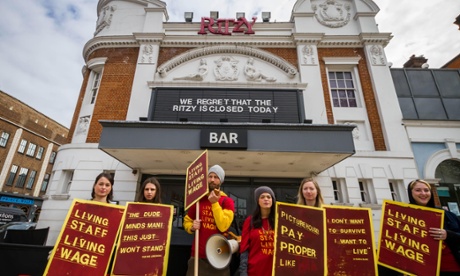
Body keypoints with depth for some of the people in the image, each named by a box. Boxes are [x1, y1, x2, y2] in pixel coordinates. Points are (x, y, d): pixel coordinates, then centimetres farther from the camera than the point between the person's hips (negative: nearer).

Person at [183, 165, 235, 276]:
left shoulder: (227, 202, -4)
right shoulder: (199, 199, 5)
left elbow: (223, 226, -18)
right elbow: (187, 221, 14)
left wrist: (214, 203, -20)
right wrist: (192, 227, -7)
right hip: (198, 255, 2)